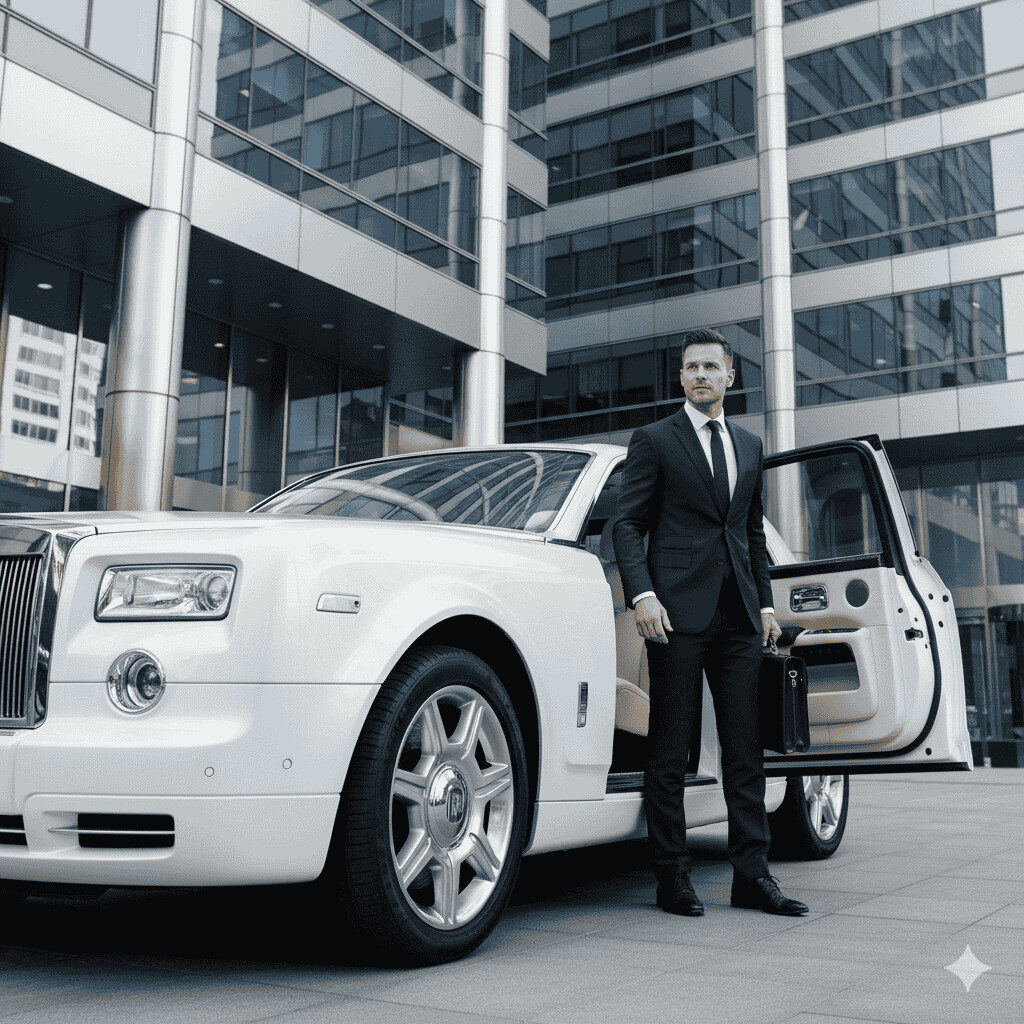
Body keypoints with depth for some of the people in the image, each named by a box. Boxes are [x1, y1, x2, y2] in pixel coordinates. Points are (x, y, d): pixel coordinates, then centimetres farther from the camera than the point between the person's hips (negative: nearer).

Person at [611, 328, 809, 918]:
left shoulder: (750, 446, 20)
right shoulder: (654, 440, 5)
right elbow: (627, 524, 0)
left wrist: (766, 601, 13)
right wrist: (642, 593, -13)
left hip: (739, 617, 5)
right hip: (679, 613, -5)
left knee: (746, 750, 5)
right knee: (671, 753, -1)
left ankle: (752, 875, 12)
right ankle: (673, 879, 6)